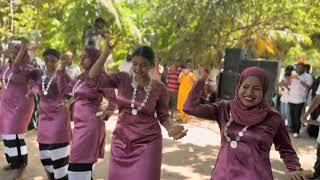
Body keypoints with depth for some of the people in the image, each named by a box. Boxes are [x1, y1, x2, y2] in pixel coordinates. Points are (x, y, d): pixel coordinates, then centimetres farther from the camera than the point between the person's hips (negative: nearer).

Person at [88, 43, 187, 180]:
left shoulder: (159, 88, -7)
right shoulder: (122, 79, -3)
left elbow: (163, 116, 3)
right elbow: (94, 79, -10)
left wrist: (171, 128, -18)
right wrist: (106, 52, -17)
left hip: (147, 143, -2)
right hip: (121, 141, 3)